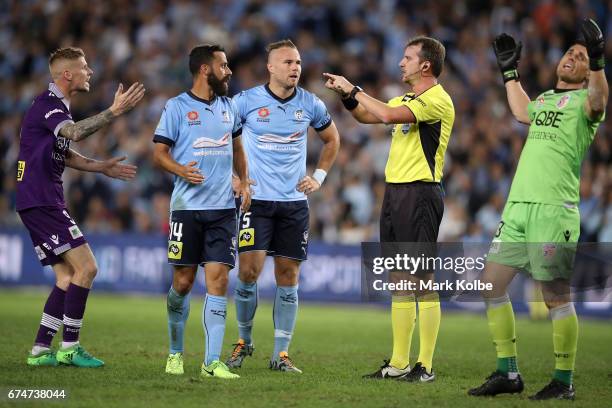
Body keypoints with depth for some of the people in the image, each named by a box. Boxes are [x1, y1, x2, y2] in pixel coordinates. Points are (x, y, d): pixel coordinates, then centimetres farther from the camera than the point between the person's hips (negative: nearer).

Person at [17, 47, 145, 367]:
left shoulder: (56, 105, 18)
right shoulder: (47, 104, -14)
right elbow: (75, 133, -35)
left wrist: (101, 167, 24)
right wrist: (114, 111, -41)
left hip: (45, 203, 10)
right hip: (41, 201, -10)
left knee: (68, 276, 10)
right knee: (86, 267, -12)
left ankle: (40, 350, 10)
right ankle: (69, 347, -8)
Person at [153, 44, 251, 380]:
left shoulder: (228, 107, 13)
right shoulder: (177, 107, -2)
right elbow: (159, 152, -3)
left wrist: (244, 182, 13)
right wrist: (180, 170, -22)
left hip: (224, 208, 3)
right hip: (187, 207, -3)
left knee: (218, 279, -7)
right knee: (183, 282, 2)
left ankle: (212, 361, -7)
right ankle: (175, 353, 21)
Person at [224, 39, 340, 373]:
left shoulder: (311, 105, 4)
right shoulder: (246, 101, -5)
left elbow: (331, 140, 22)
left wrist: (319, 177, 12)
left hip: (294, 202, 3)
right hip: (257, 199, -3)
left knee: (288, 277, 1)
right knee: (249, 271, -11)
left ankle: (281, 353, 7)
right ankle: (244, 340, 10)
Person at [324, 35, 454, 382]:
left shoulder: (437, 100, -12)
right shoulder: (407, 99, 17)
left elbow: (388, 116, -23)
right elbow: (366, 116, 26)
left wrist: (355, 90, -12)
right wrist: (346, 94, 9)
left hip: (420, 194, -9)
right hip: (394, 191, 9)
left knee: (423, 279, -7)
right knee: (399, 280, 9)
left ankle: (425, 366, -5)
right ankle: (399, 363, 13)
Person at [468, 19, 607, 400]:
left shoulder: (581, 99, -1)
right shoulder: (545, 98, 21)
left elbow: (598, 101, -25)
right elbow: (522, 111, 41)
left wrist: (597, 61, -40)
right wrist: (510, 70, 44)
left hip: (554, 210, -8)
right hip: (517, 207, 8)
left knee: (556, 296, -6)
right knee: (492, 284, 7)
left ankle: (564, 382, 3)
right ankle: (508, 374, 14)